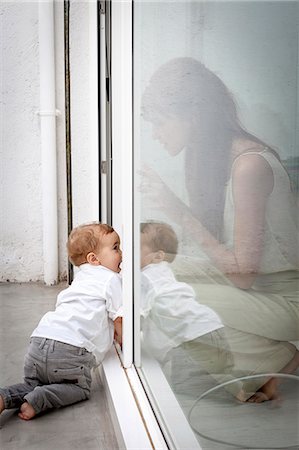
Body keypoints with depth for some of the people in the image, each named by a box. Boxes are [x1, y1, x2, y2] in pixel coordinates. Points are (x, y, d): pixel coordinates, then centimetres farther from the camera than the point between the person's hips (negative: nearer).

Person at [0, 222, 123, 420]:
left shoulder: (81, 278, 28)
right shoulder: (111, 279, 2)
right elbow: (119, 320, 2)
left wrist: (112, 334, 33)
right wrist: (125, 344, 18)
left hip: (39, 339, 7)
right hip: (70, 348, -7)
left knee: (33, 385, 26)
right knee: (80, 389, 16)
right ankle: (37, 400, -6)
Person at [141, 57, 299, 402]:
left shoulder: (249, 164, -25)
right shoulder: (213, 155, 2)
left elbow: (243, 274, -24)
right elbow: (210, 236, 5)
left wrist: (178, 211, -24)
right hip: (254, 285, 9)